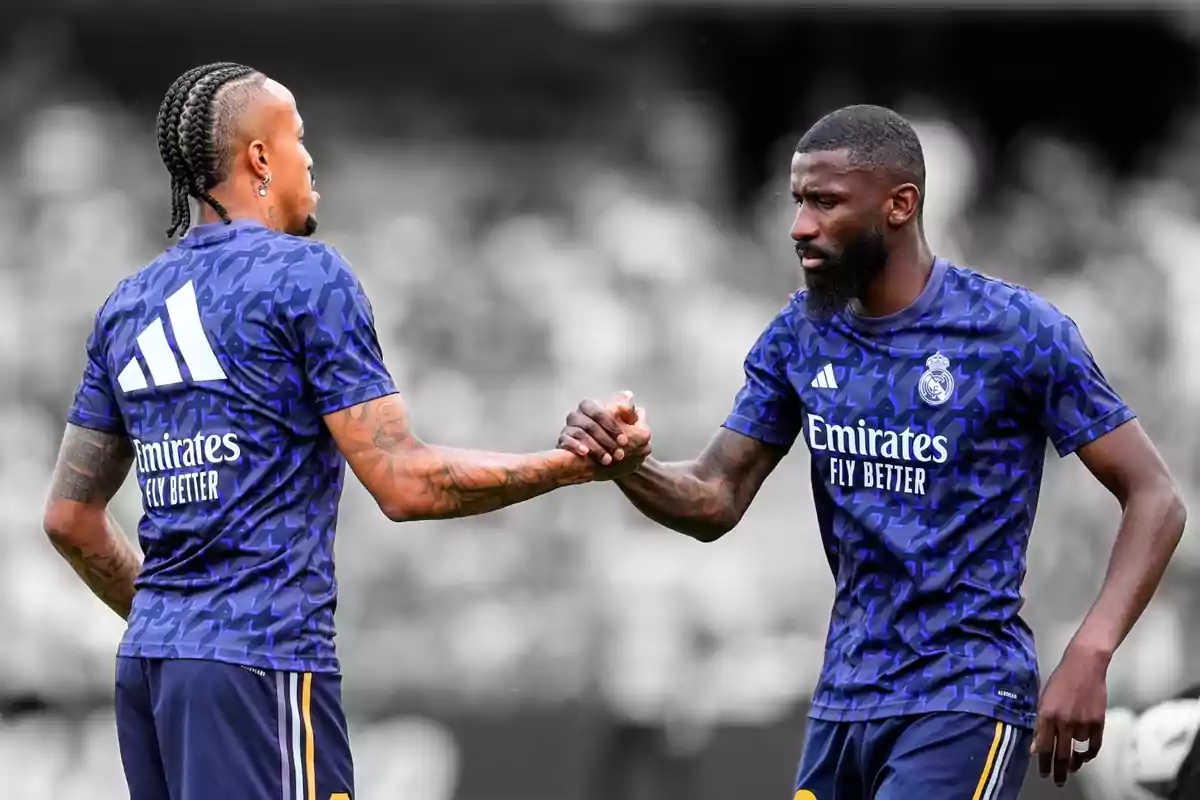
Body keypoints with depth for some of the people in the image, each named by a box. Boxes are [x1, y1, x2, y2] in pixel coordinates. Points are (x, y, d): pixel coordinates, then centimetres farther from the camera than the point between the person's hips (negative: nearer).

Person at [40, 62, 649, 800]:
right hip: (260, 659, -7)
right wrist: (579, 464, -1)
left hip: (149, 658, 8)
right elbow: (406, 484, -10)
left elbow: (70, 517, 19)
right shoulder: (305, 276, -6)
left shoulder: (129, 304, 15)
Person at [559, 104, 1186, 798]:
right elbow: (716, 502, 8)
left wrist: (1089, 657, -22)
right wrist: (626, 466, -15)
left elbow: (1155, 500, -9)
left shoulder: (1018, 331, -11)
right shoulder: (799, 336, 5)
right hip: (844, 700, 6)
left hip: (964, 698, -6)